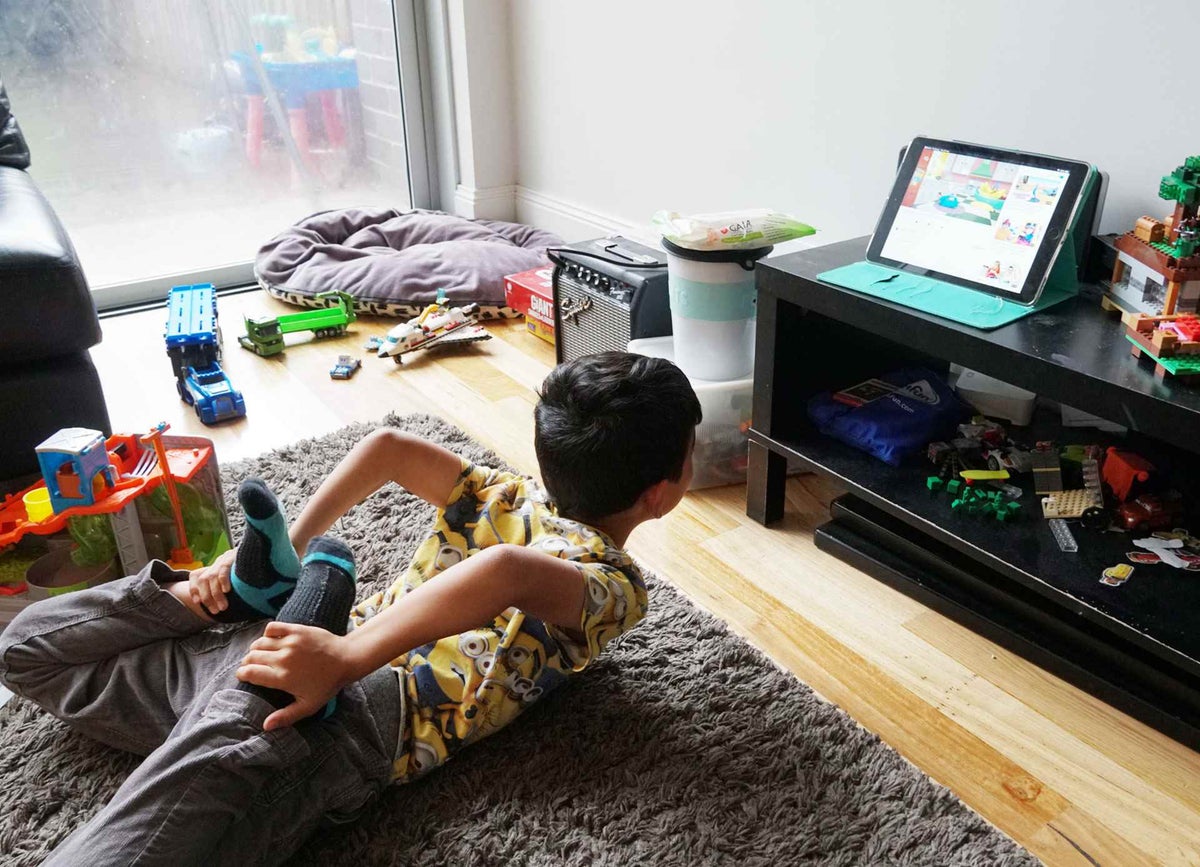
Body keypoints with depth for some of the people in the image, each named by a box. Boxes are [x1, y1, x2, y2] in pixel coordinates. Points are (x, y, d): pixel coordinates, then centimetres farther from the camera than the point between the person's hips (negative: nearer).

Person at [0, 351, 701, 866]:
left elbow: (388, 447, 15)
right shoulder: (616, 586, -2)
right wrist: (346, 661, -21)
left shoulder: (505, 497, 16)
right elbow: (505, 573, -23)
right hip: (346, 719, -6)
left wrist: (291, 548, 17)